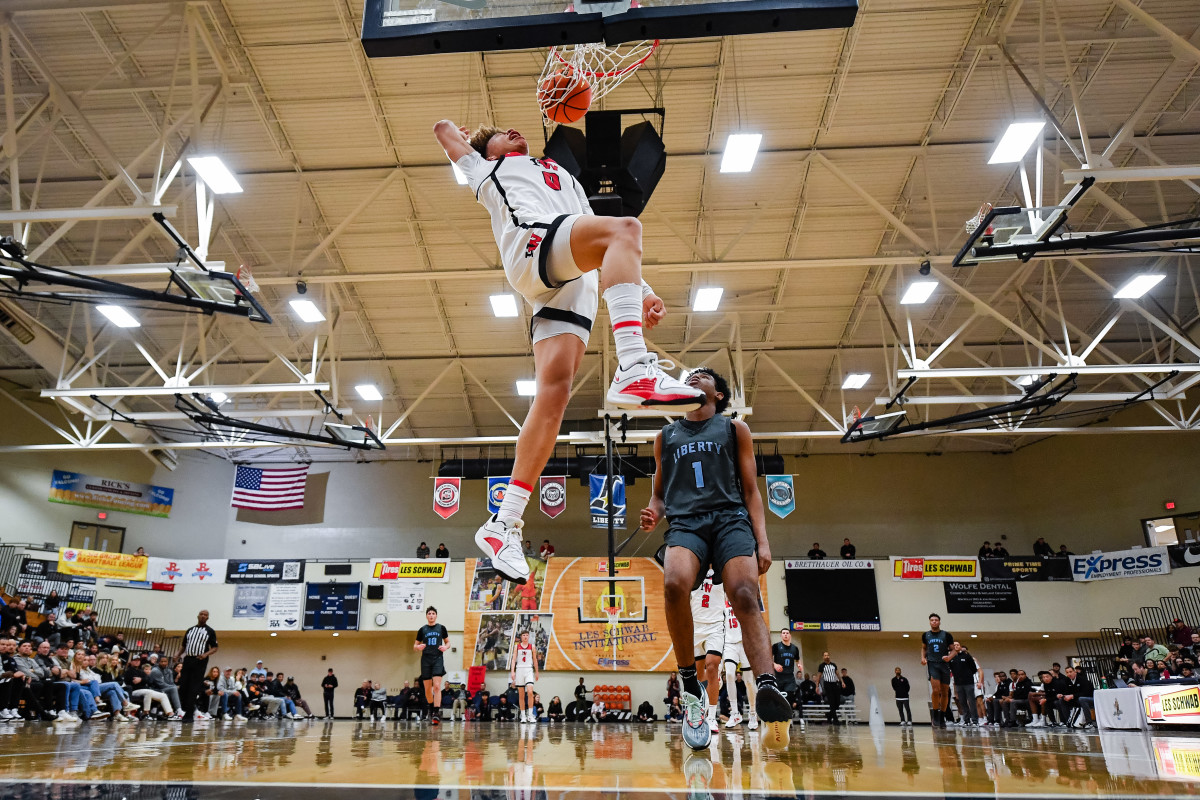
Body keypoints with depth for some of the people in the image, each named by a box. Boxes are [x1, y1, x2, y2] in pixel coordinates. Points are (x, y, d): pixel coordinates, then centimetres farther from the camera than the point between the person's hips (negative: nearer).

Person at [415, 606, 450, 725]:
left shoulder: (441, 628, 6)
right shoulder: (422, 629, 8)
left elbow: (448, 642, 15)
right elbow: (415, 646, 13)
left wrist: (446, 647, -7)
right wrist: (418, 647, -10)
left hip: (438, 659, -2)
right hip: (425, 660, 2)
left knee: (437, 686, -15)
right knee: (427, 688, 7)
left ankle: (436, 713, -20)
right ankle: (431, 710, 27)